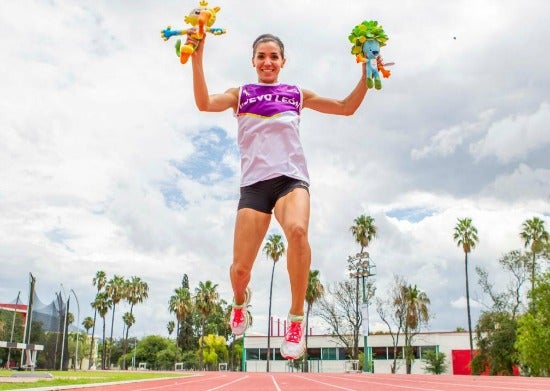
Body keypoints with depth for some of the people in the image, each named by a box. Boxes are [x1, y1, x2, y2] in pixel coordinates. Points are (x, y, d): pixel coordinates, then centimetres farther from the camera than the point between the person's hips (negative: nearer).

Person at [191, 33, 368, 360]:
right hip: (254, 183, 0)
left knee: (298, 231, -35)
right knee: (240, 269, -6)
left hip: (291, 177, 0)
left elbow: (347, 107, 20)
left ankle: (297, 318, -19)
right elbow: (205, 103, -3)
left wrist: (366, 74, 8)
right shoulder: (241, 94, 16)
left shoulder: (296, 94, 19)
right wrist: (197, 58, -12)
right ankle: (241, 299, 34)